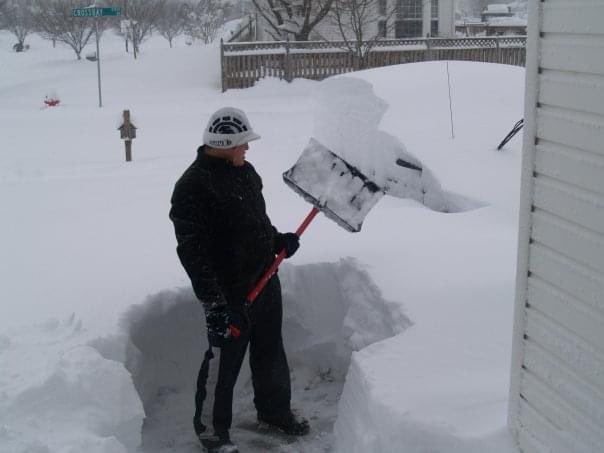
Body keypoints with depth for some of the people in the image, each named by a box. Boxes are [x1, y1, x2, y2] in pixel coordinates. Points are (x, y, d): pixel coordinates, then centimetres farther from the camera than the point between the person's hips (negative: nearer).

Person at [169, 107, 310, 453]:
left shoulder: (245, 171, 6)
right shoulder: (193, 187, -21)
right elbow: (192, 251, -23)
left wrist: (278, 240, 3)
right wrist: (214, 302, -25)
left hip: (265, 281, 8)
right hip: (229, 292, -8)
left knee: (271, 352, 21)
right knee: (224, 360, 5)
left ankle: (275, 410, 42)